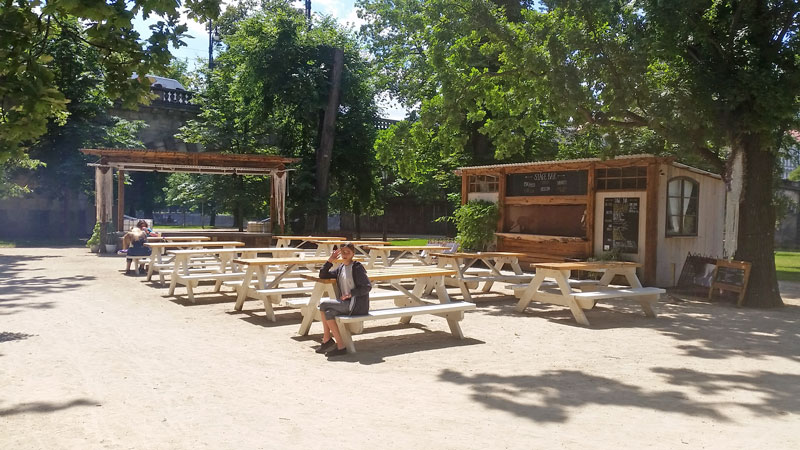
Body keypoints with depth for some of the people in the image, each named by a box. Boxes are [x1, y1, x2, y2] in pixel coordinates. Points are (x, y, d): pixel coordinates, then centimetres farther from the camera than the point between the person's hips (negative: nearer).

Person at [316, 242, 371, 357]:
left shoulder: (357, 267, -7)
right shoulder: (341, 268, 15)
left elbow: (367, 287, -13)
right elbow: (322, 275, 18)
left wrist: (350, 294, -16)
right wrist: (330, 261, 7)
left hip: (357, 305, -7)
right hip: (346, 303, 7)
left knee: (324, 304, -15)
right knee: (328, 312, -18)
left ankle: (327, 340, -6)